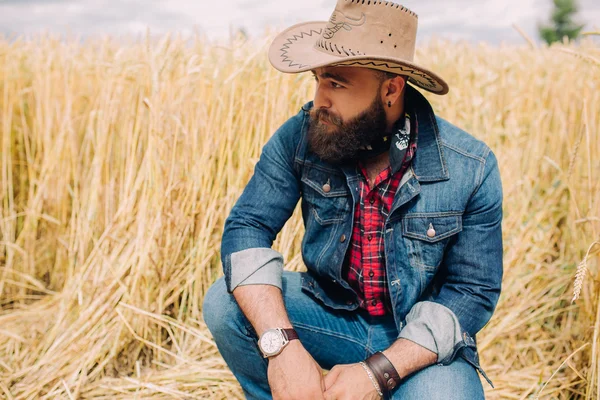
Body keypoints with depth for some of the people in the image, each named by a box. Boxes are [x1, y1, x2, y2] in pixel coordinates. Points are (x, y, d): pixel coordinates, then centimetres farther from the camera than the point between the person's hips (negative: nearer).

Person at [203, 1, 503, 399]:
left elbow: (473, 291, -14)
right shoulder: (301, 136, -12)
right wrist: (281, 344, -32)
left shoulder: (472, 169, -17)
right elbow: (247, 227, -17)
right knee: (225, 304, -19)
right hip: (331, 314, 3)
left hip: (420, 341, -2)